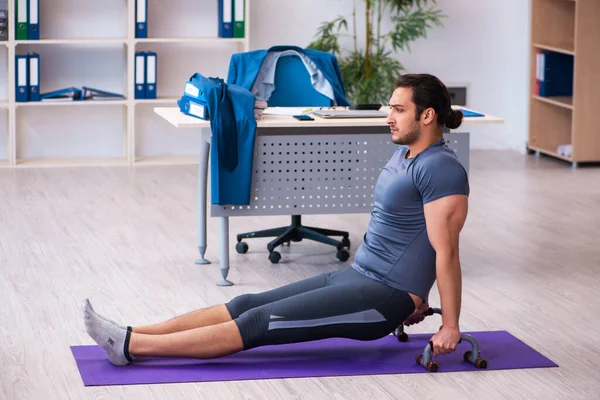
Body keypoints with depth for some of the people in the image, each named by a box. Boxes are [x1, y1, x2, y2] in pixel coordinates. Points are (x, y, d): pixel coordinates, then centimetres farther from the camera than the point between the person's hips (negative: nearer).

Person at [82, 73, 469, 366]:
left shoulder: (441, 169, -19)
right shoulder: (404, 155, 14)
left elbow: (447, 251, -19)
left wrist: (450, 326, -17)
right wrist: (413, 298, 28)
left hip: (382, 298, -10)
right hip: (356, 277, 10)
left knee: (260, 323, -14)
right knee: (247, 305, 0)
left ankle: (130, 347, -16)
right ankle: (131, 336, -3)